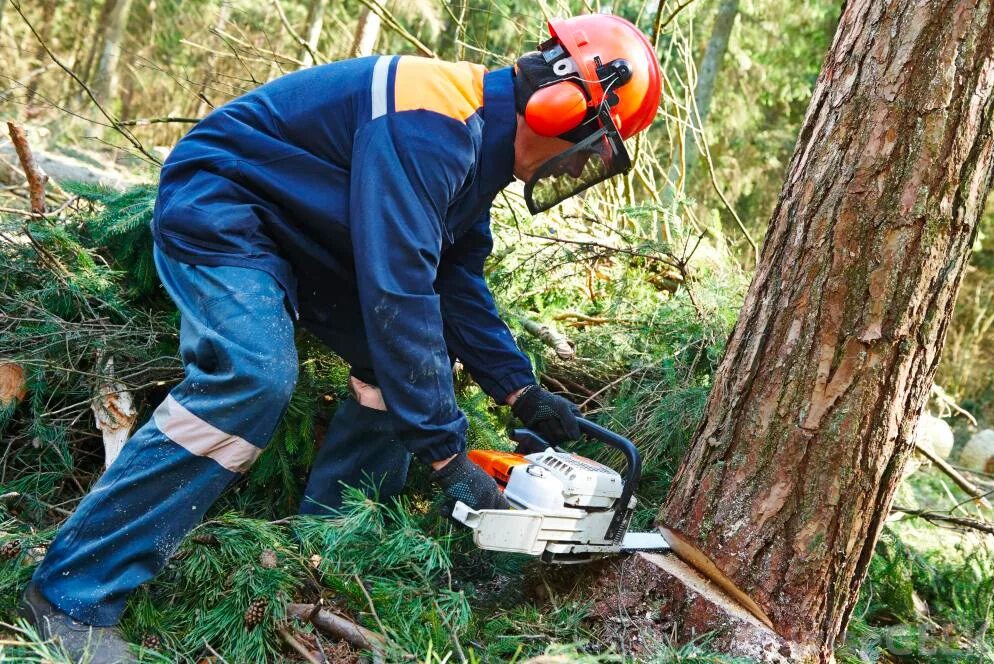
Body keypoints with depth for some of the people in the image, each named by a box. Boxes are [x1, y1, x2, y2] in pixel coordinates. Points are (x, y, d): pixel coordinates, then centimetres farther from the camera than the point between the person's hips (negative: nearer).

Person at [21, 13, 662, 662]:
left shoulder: (478, 139, 2)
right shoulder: (430, 124, -30)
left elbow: (457, 281, 7)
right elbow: (397, 294, -35)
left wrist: (521, 389, 1)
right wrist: (447, 453, -30)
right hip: (220, 211, -10)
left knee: (410, 352, 5)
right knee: (253, 378, -29)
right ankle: (74, 594, -21)